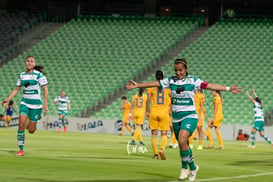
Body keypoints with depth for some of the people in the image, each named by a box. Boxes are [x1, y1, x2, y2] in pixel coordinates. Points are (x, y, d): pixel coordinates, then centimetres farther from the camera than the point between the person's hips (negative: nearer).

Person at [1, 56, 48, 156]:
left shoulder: (39, 74, -7)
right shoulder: (22, 75, 8)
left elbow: (45, 90, -6)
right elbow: (16, 89, 17)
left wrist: (45, 104, -14)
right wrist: (7, 100, 6)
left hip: (36, 104, -3)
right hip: (24, 103, 3)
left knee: (31, 130, -2)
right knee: (21, 124, -17)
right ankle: (21, 150, -11)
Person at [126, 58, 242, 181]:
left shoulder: (193, 81, -4)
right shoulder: (171, 81, 5)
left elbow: (210, 86, -10)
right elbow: (154, 84, 7)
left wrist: (228, 89, -18)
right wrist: (137, 85, 4)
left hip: (189, 116, -4)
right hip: (176, 118, 4)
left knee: (182, 140, -24)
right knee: (183, 146, 10)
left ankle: (185, 168, -8)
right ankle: (193, 168, 28)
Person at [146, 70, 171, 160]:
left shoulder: (151, 86, 1)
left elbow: (148, 100, -2)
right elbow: (172, 100, 0)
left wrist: (147, 112, 5)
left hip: (153, 112, 0)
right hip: (164, 112, 0)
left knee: (154, 134, 8)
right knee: (164, 134, 5)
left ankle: (155, 154, 5)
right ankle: (162, 149, -20)